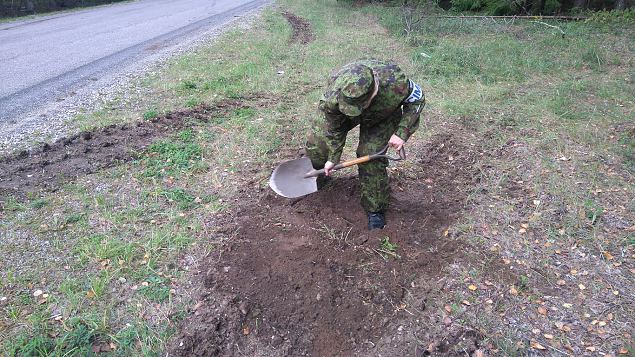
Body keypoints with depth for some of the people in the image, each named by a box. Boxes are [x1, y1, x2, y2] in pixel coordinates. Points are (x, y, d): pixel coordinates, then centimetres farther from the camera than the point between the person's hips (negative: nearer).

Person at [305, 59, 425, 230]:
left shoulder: (396, 83, -44)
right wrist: (332, 158, -10)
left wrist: (402, 133, -28)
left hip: (381, 117, -1)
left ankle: (375, 210, 8)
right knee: (317, 142, 0)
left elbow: (417, 100, -20)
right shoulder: (334, 94, -40)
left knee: (370, 158, -14)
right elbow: (333, 128, -19)